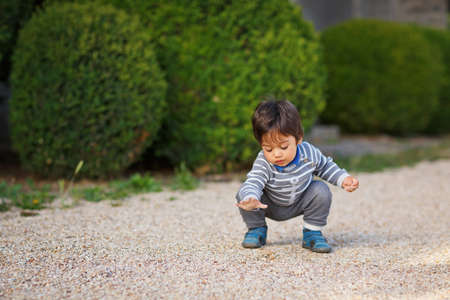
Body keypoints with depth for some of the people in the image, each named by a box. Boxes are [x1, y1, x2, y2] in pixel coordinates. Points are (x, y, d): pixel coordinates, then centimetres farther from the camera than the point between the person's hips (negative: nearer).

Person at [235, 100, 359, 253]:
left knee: (321, 190, -23)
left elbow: (325, 166, -2)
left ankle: (312, 232, -4)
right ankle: (256, 229, 1)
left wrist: (344, 179, -14)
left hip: (299, 204, 2)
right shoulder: (263, 164, -35)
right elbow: (252, 184, -49)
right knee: (243, 192, -26)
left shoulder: (309, 153, -24)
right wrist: (250, 200, -72)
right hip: (270, 206, -2)